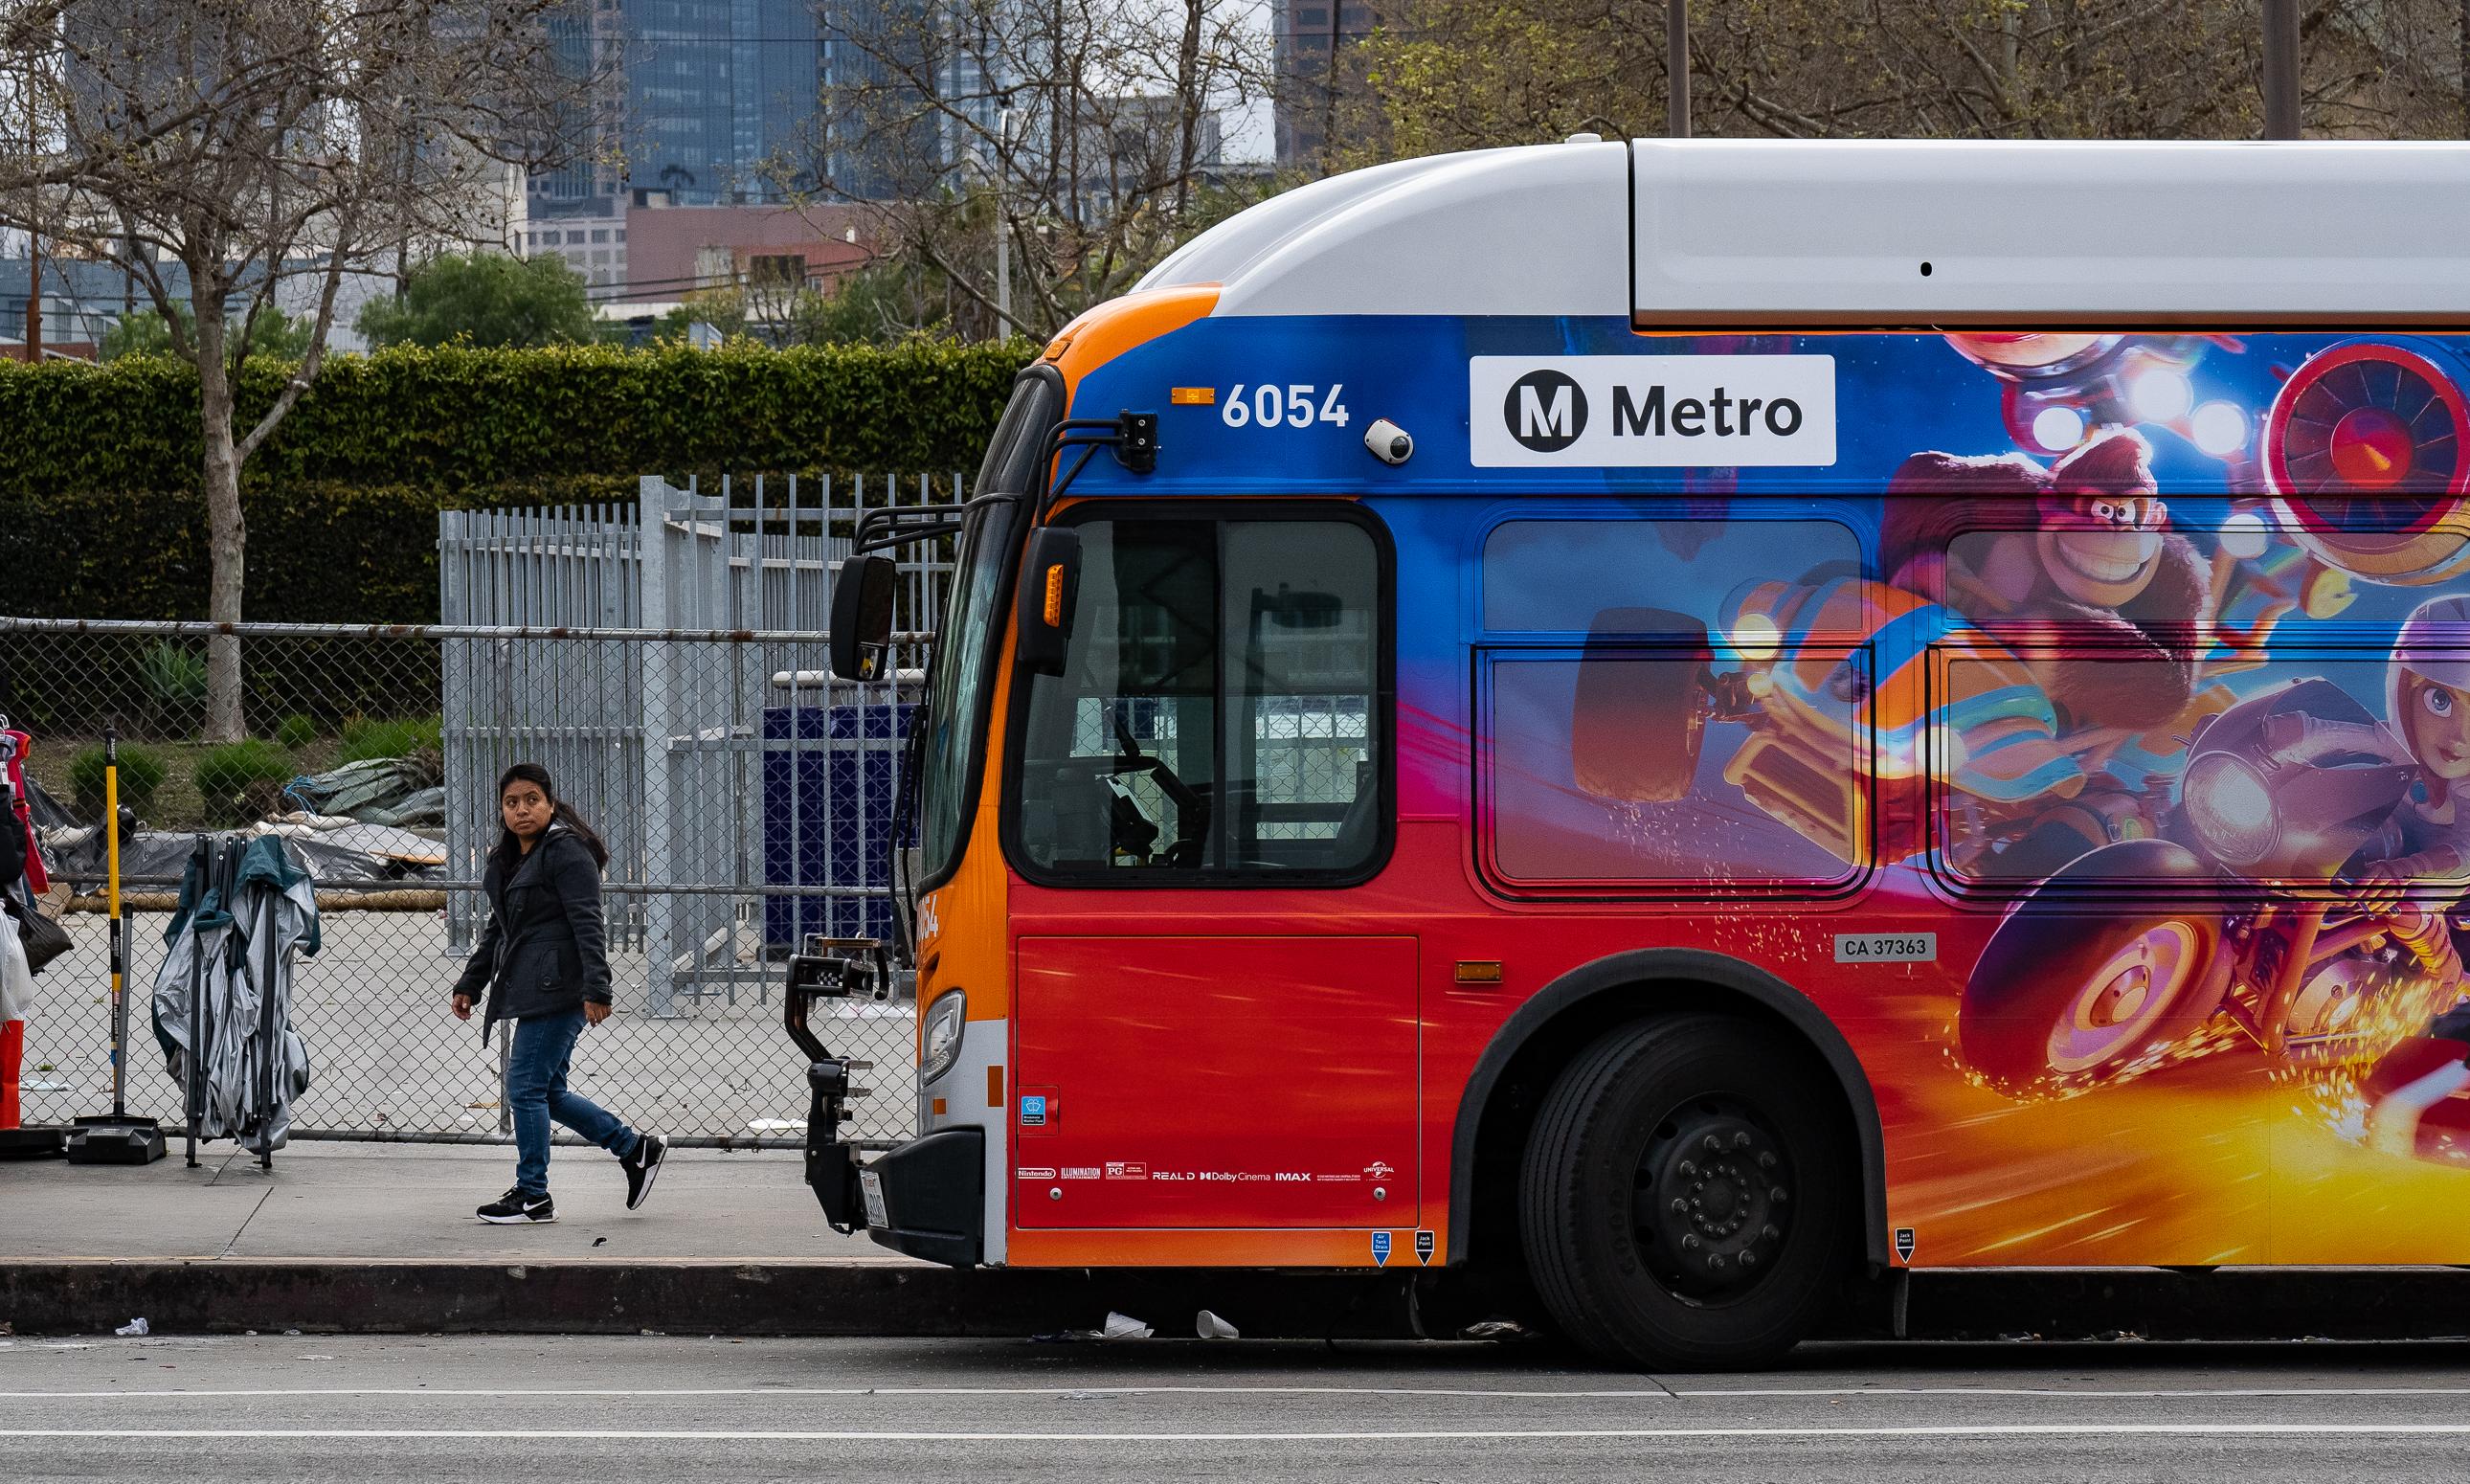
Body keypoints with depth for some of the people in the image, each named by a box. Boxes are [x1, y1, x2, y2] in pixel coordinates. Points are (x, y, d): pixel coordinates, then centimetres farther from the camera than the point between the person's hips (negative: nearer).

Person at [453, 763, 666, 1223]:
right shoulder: (507, 860, 18)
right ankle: (637, 1150, 20)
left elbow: (587, 925, -17)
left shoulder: (567, 852, -10)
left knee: (526, 1086, -7)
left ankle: (532, 1195, 1)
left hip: (558, 990, -10)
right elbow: (497, 930, 28)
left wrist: (596, 989, -24)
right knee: (548, 1091, 10)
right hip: (529, 989, 10)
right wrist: (470, 984, 25)